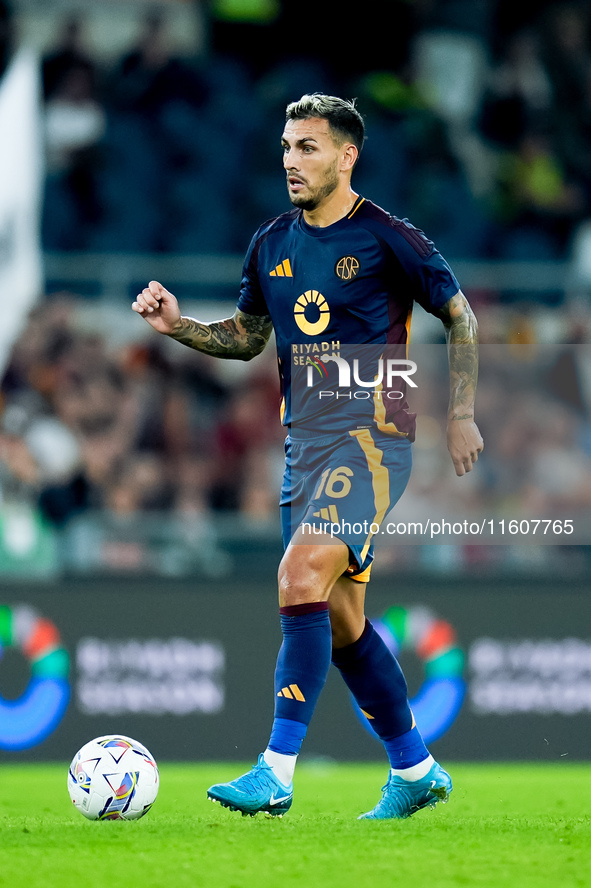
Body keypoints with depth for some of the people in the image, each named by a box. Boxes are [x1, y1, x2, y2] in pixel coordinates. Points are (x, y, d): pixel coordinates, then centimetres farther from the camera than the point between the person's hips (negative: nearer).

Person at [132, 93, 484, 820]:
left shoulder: (388, 239, -7)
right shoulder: (272, 244, 10)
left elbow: (461, 317, 3)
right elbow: (246, 336, 22)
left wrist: (460, 414, 0)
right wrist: (177, 326, 5)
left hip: (372, 438, -7)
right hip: (305, 440, 7)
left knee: (302, 574, -24)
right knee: (340, 620, 10)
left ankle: (276, 773, -25)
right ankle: (416, 772, 24)